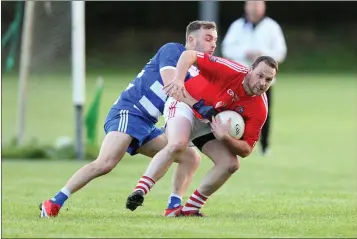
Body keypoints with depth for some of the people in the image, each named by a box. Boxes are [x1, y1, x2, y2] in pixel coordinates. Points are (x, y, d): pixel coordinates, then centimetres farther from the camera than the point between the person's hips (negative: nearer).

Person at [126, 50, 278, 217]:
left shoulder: (259, 110, -16)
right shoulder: (231, 71, -28)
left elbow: (246, 150, -13)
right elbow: (189, 55, -20)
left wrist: (225, 137, -33)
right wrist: (178, 79, -38)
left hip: (210, 125, 6)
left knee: (231, 164, -9)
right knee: (177, 145, -34)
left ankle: (189, 209, 3)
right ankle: (139, 192, -34)